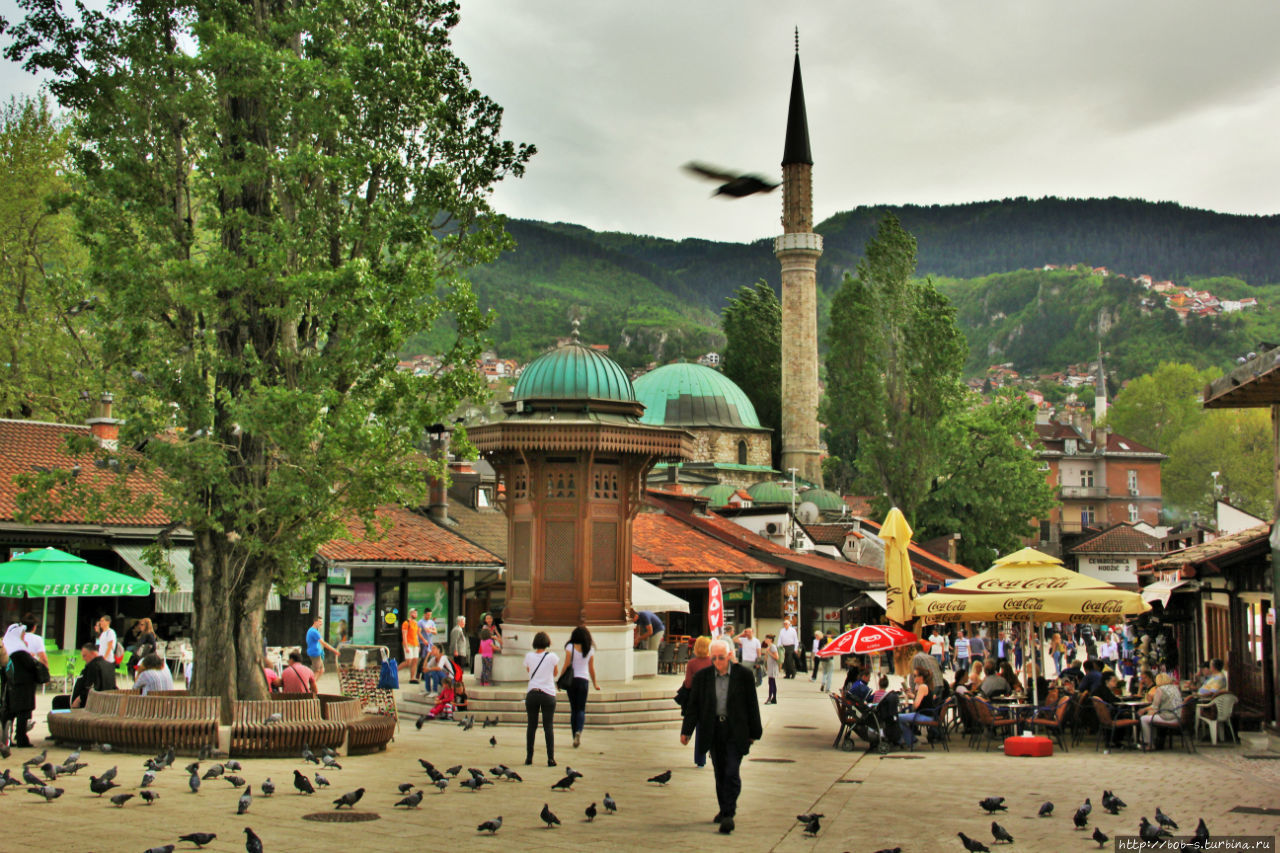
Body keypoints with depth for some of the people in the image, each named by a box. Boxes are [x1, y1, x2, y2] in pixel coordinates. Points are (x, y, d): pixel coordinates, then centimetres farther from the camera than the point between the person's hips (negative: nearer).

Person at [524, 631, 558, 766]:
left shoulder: (529, 656, 0)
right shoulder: (552, 656, -5)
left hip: (532, 694, 2)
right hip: (548, 694, -2)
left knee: (531, 726, 9)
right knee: (548, 727, 0)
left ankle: (529, 757, 10)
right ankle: (551, 759, -4)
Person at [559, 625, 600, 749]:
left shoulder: (570, 647, -3)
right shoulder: (590, 649, 2)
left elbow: (566, 664, -8)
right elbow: (591, 668, 6)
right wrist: (595, 683, 17)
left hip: (571, 679, 0)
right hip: (584, 680, 0)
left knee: (573, 709, 10)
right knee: (581, 709, 4)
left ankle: (575, 735, 7)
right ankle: (579, 731, -23)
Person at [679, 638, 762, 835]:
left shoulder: (743, 674, -3)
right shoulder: (702, 677, 2)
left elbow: (752, 704, 2)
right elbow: (693, 705, 5)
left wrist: (754, 732, 3)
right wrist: (686, 730, -3)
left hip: (736, 731, -3)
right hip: (713, 730, 3)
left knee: (732, 773, -9)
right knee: (720, 773, 11)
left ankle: (728, 815, -7)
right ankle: (724, 809, 25)